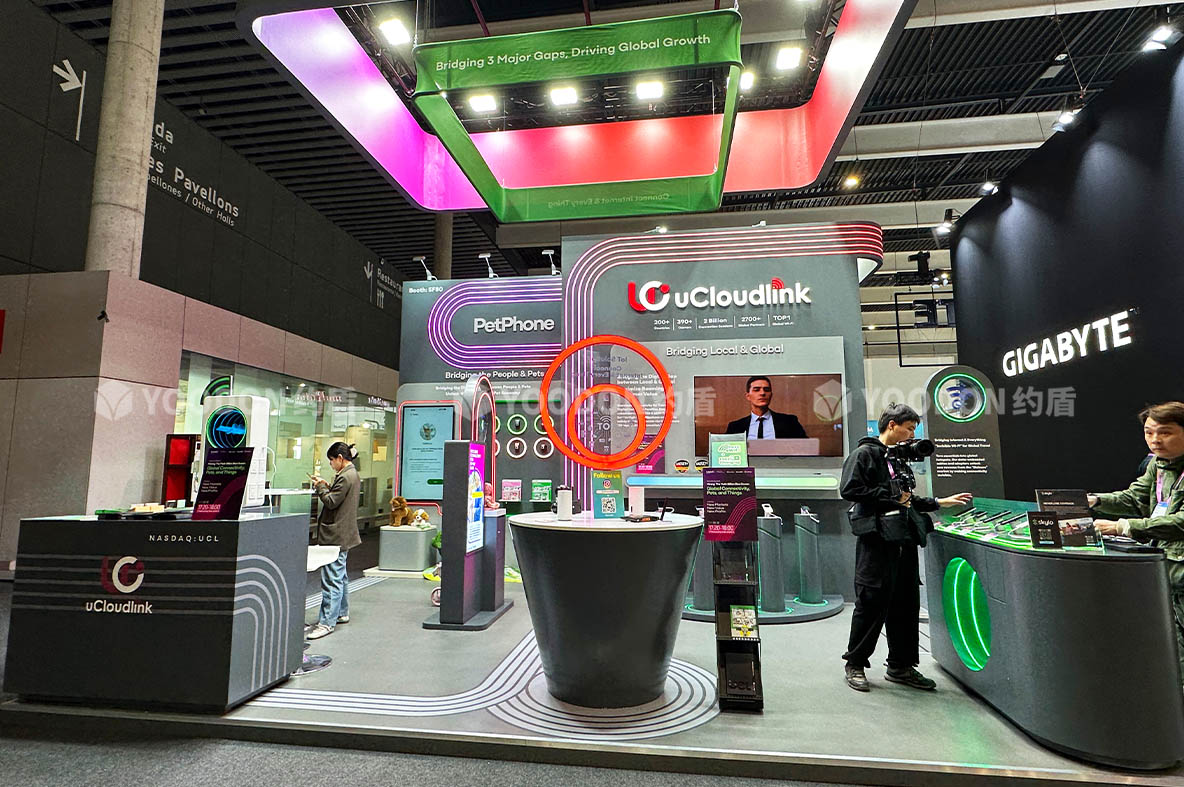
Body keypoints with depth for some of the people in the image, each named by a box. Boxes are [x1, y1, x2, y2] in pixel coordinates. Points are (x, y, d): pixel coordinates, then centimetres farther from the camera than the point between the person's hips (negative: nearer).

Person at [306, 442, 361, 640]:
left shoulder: (345, 477, -18)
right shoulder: (352, 474, 14)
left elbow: (331, 502, -18)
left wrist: (321, 487, -4)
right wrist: (326, 486, 8)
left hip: (336, 535, -11)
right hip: (343, 534, 11)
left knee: (332, 579, -9)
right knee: (340, 576, 19)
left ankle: (327, 622, -6)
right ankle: (341, 613, 30)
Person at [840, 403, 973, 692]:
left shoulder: (899, 459, 20)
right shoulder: (865, 454, -6)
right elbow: (850, 490, -18)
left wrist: (942, 502, 24)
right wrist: (891, 497, -13)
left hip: (904, 539, 8)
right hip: (876, 540, -8)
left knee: (906, 604, 12)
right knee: (872, 603, -3)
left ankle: (901, 666, 25)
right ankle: (855, 664, 12)